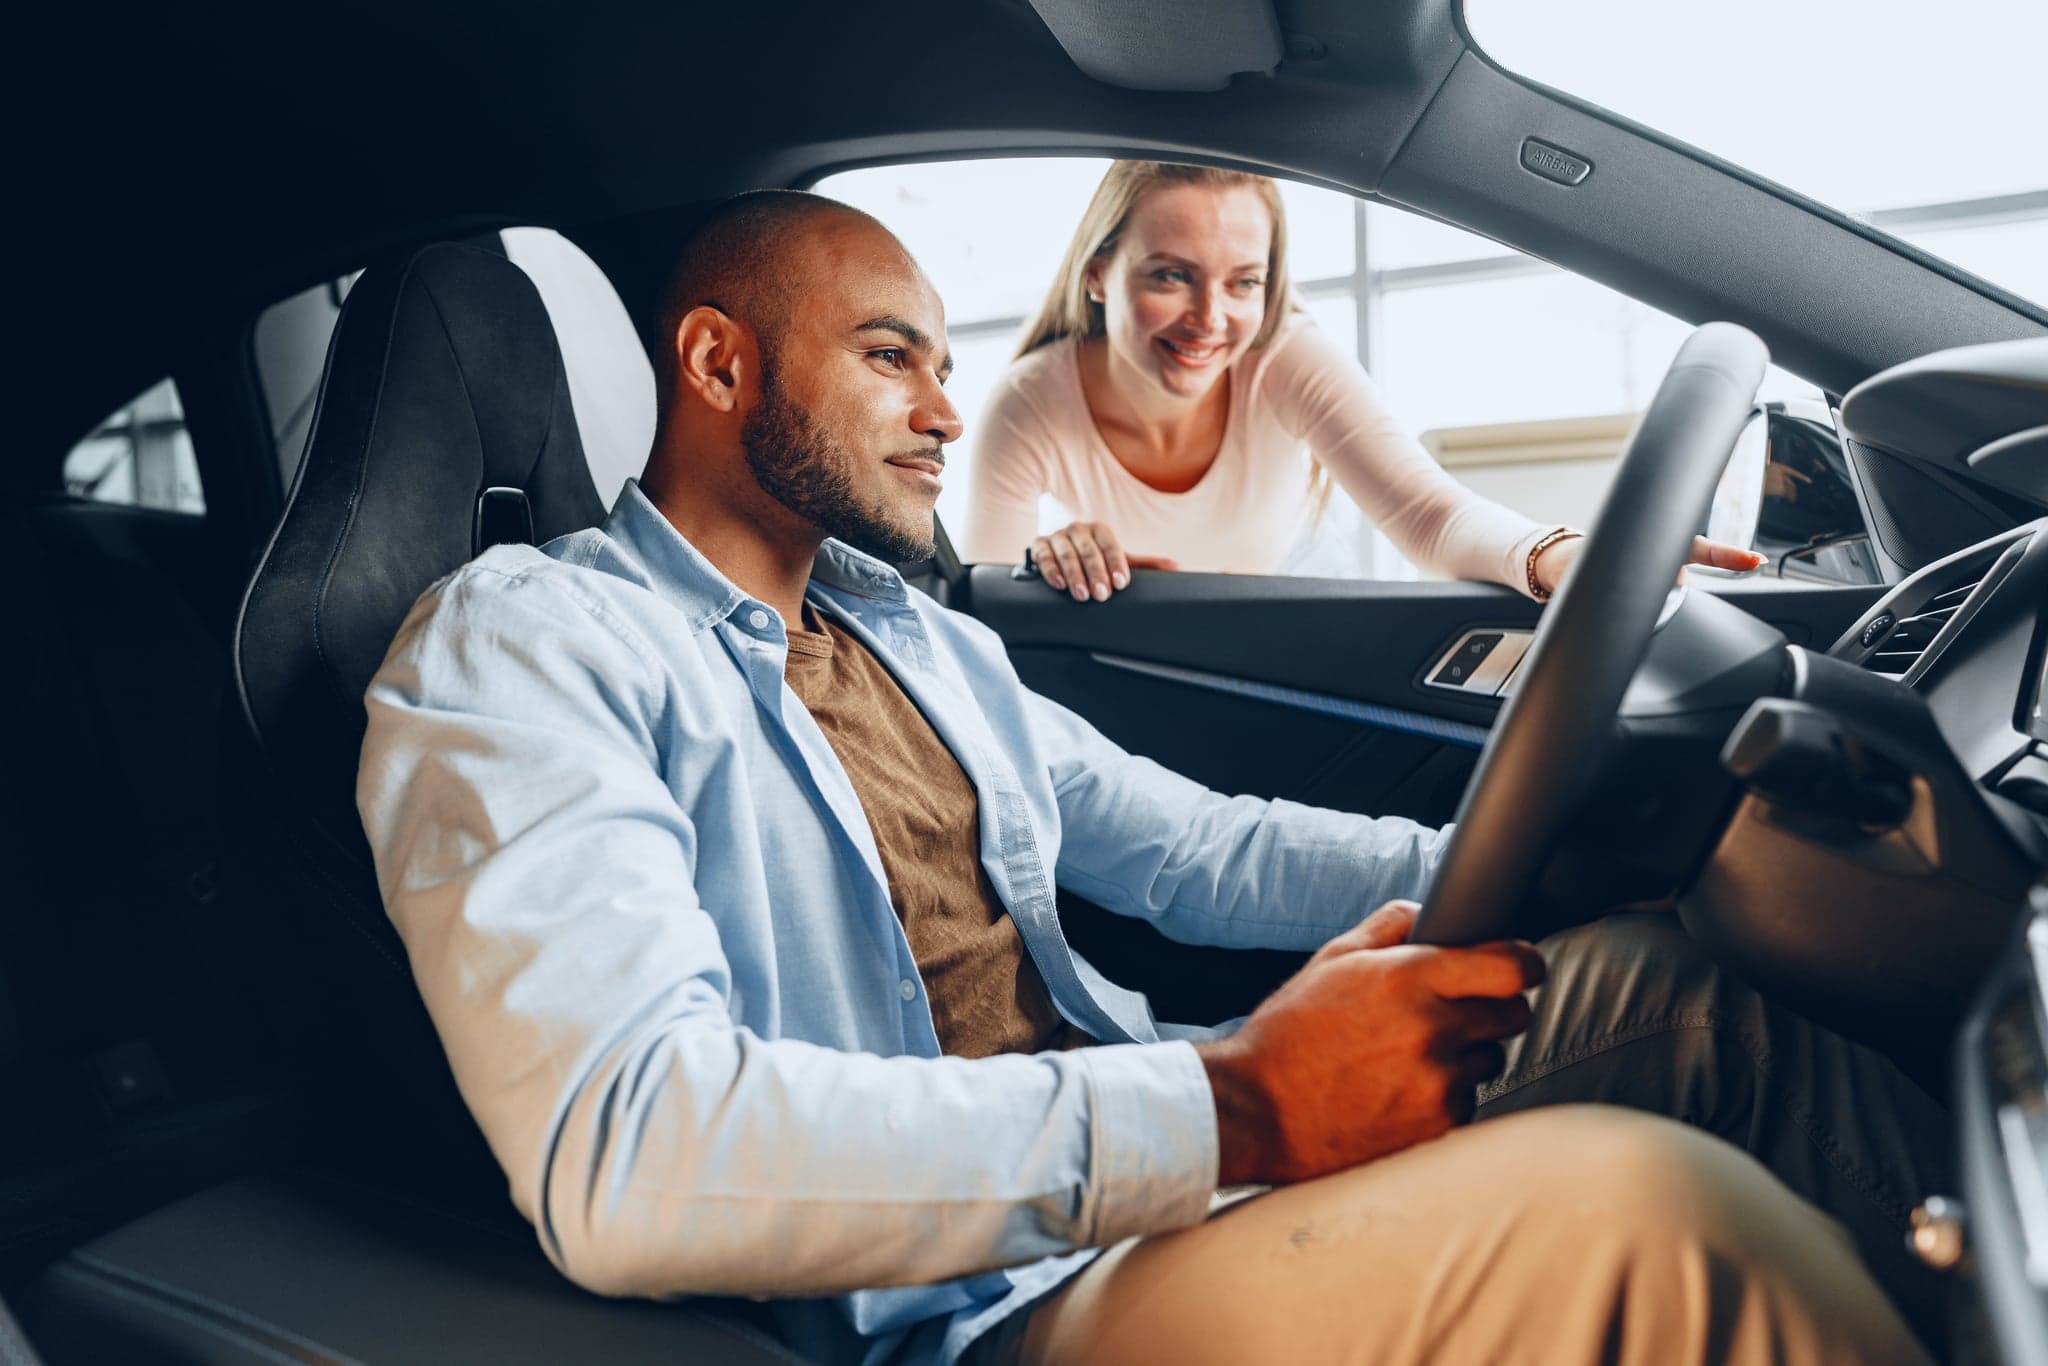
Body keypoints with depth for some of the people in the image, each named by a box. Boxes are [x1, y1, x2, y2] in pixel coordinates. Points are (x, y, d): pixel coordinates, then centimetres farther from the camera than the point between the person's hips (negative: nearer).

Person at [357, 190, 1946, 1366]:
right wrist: (1232, 1106, -28)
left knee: (1641, 978, -3)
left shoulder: (923, 640, 18)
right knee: (1645, 1217, -28)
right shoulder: (520, 643, -8)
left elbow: (1205, 851, 20)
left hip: (1143, 1174, 8)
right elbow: (623, 1157, -24)